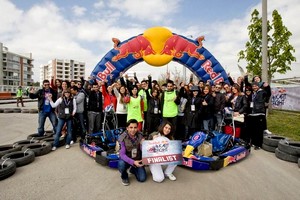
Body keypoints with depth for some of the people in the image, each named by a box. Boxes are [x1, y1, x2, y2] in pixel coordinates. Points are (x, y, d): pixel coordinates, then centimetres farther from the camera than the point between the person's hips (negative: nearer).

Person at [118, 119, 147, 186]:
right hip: (127, 159, -2)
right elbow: (122, 154, -24)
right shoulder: (122, 138, -20)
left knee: (142, 178, -11)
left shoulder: (140, 136, -13)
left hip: (137, 159, 2)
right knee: (121, 164, -34)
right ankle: (124, 176, 2)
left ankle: (133, 170, 23)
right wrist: (133, 162, -37)